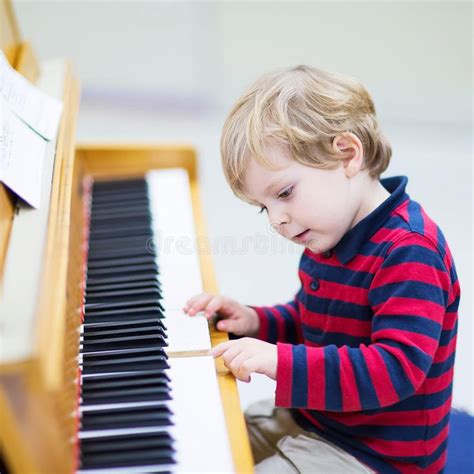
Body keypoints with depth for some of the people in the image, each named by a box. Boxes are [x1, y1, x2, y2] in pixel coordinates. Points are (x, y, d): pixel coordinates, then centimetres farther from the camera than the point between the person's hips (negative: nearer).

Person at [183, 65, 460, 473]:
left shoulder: (409, 251, -25)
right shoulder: (327, 239, 5)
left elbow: (396, 369, -33)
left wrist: (281, 361, -37)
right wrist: (256, 323, 0)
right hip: (312, 420, 9)